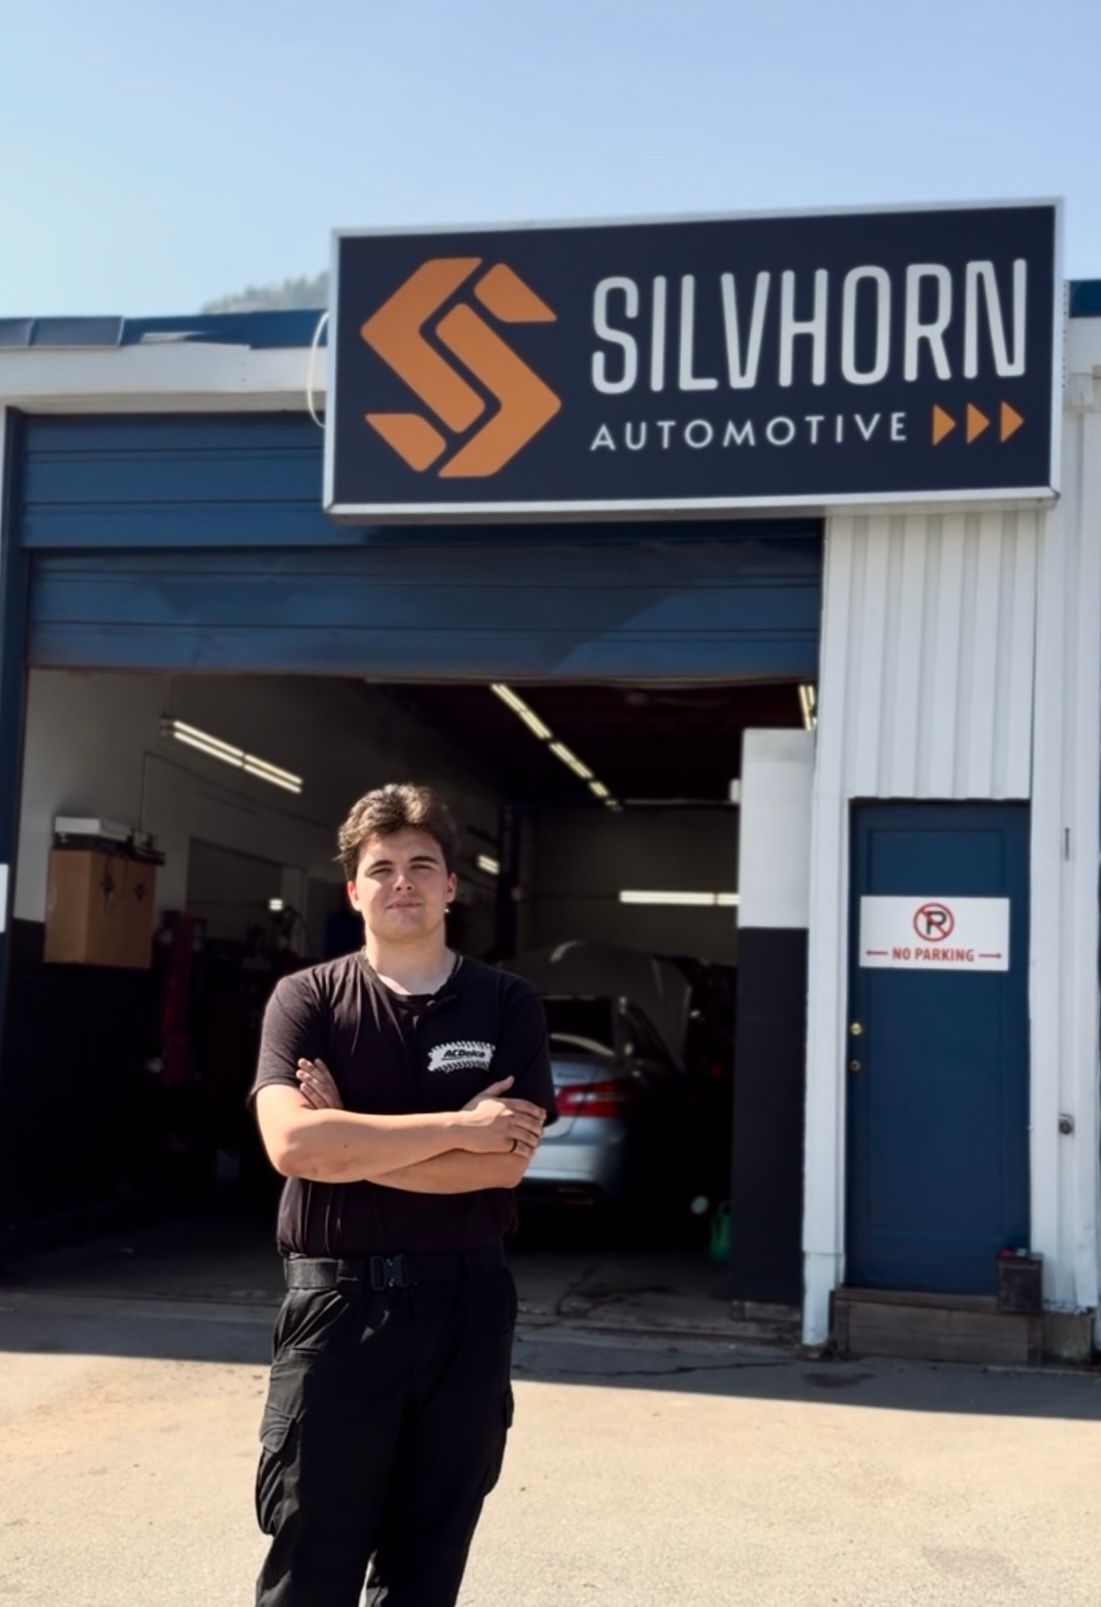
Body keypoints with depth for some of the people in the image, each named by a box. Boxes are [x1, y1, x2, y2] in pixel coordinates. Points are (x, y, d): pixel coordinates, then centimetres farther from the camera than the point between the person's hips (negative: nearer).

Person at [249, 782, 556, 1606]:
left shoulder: (507, 1006, 2)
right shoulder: (307, 998, 0)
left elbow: (505, 1162, -9)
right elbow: (290, 1141, -16)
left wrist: (349, 1145, -11)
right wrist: (456, 1125, -16)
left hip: (465, 1303, 1)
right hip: (337, 1297, -1)